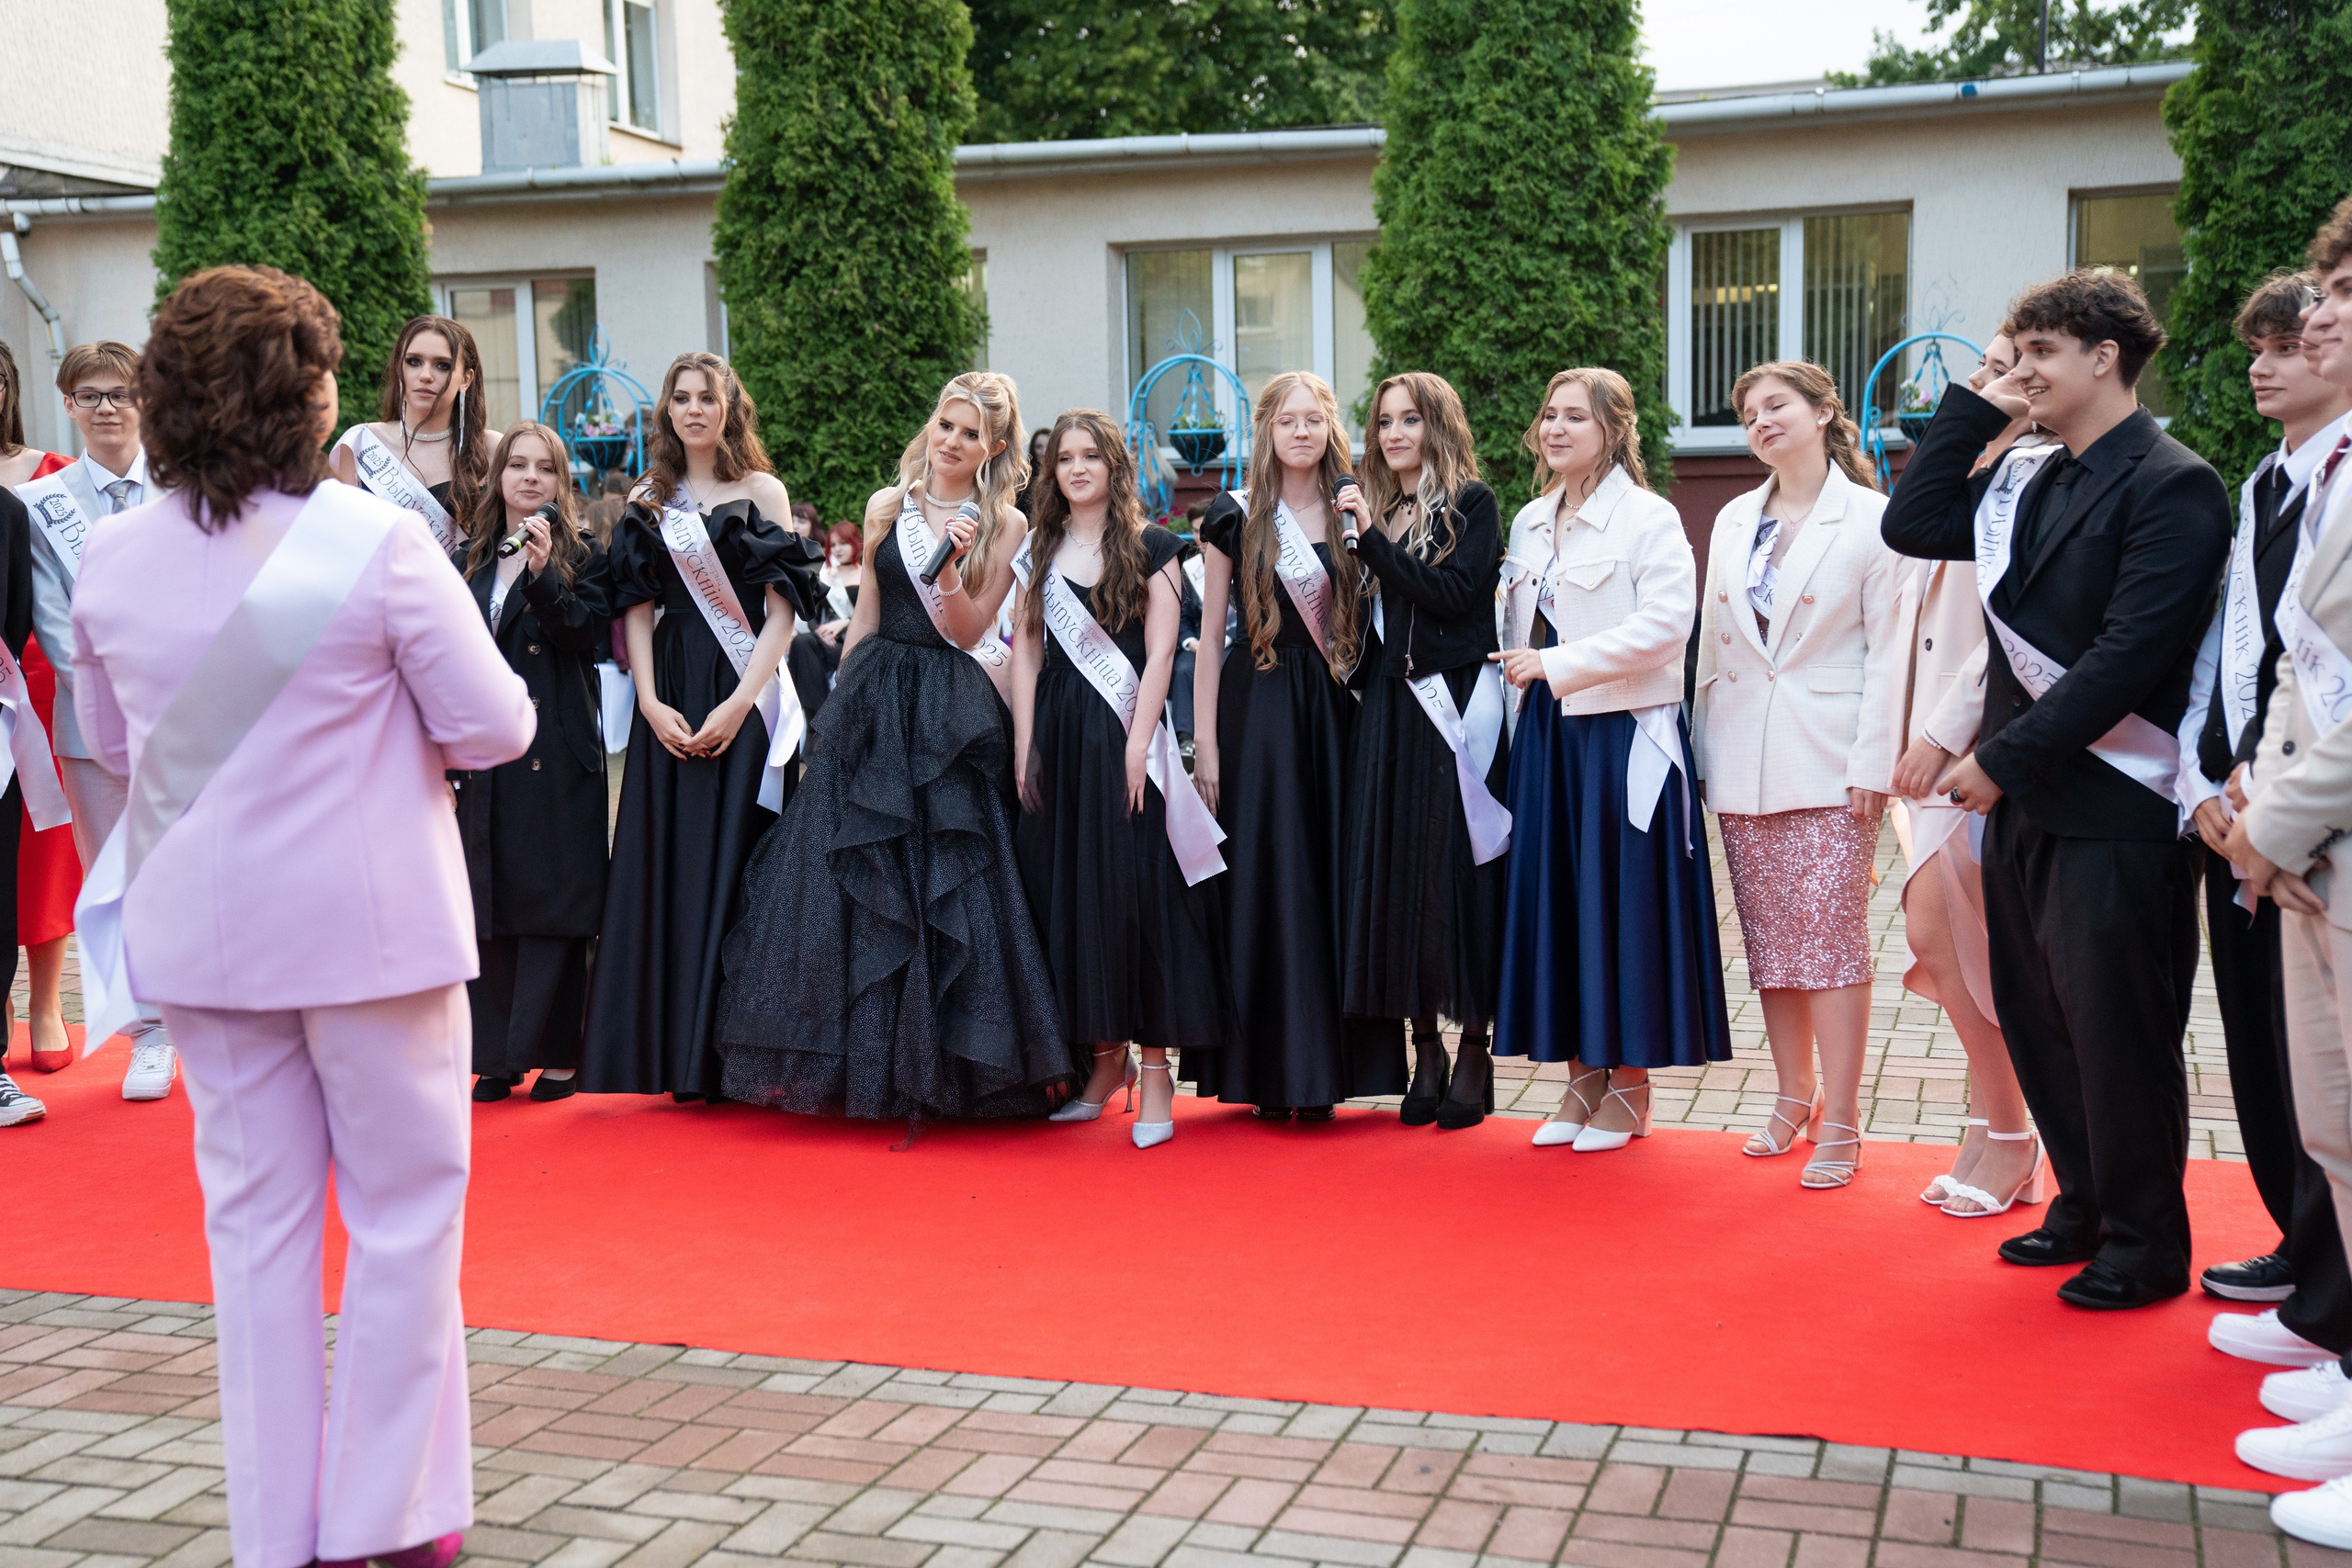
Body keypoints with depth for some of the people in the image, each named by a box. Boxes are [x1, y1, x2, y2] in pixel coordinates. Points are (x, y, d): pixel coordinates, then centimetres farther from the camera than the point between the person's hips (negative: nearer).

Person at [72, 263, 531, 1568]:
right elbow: (494, 729, -11)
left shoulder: (112, 559, 1)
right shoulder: (375, 543, -15)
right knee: (403, 1213, 8)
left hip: (200, 930, 5)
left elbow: (111, 745, 14)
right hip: (368, 922, -4)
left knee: (255, 1221, 13)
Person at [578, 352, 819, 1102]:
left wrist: (737, 704, -13)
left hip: (745, 697, -3)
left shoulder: (763, 492, 3)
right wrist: (651, 702, -7)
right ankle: (677, 1057, 9)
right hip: (670, 697, 3)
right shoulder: (649, 500, 12)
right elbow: (636, 608, 7)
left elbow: (781, 612, -3)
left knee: (736, 863, -4)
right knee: (669, 864, 2)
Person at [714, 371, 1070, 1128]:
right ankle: (853, 1061, 13)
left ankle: (937, 1065, 8)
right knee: (852, 874, 2)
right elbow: (866, 617, 14)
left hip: (951, 715, -3)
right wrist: (841, 702, 11)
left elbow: (968, 631, -5)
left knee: (947, 884, -3)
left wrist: (951, 566, -20)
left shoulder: (1004, 525, 1)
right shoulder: (888, 506, 9)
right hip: (871, 702, 3)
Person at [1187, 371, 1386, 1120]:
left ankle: (1327, 1067, 11)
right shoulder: (1235, 517, 2)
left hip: (1336, 711, 2)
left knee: (1333, 881, 3)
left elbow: (1375, 619, 12)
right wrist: (1205, 742, -4)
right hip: (1258, 707, -2)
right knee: (1263, 881, -1)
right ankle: (1269, 1069, 7)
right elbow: (1211, 634, 1)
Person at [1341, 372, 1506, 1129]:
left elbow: (1454, 594, -14)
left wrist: (1373, 539, -14)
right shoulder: (1378, 509, 15)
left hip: (1456, 706, -5)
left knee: (1458, 869, -3)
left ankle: (1474, 1052, 5)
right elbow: (1373, 619, 16)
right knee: (1395, 869, 3)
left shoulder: (1471, 504, 0)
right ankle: (1425, 1049, 12)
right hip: (1390, 706, 5)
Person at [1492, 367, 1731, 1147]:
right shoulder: (1530, 523, 14)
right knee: (1554, 899, 8)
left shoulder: (1649, 518, -7)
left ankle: (1630, 1088, 9)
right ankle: (1582, 1077, 18)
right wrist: (1520, 674, 9)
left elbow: (1664, 624, -19)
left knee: (1623, 900, -2)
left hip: (1623, 732, -7)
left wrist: (1556, 664, -18)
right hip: (1547, 732, 7)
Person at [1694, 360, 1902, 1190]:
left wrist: (1873, 764, -12)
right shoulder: (1733, 521, 13)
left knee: (1831, 935, -7)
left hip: (1829, 763, -5)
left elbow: (1888, 651, -6)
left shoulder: (1871, 519, -3)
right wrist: (1704, 747, 11)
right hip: (1743, 763, 5)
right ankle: (1793, 1097, 22)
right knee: (1769, 939, 9)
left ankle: (1839, 1126, -1)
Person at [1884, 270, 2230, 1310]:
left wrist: (2005, 759, -18)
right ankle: (2085, 1208, 31)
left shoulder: (2171, 486, -11)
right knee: (2037, 1022, 15)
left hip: (2116, 812, -8)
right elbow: (1911, 525, 8)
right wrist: (1975, 405, 5)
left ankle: (2145, 1245, 17)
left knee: (2116, 1031, 2)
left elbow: (2129, 656, -18)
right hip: (2023, 798, 8)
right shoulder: (2025, 482, 13)